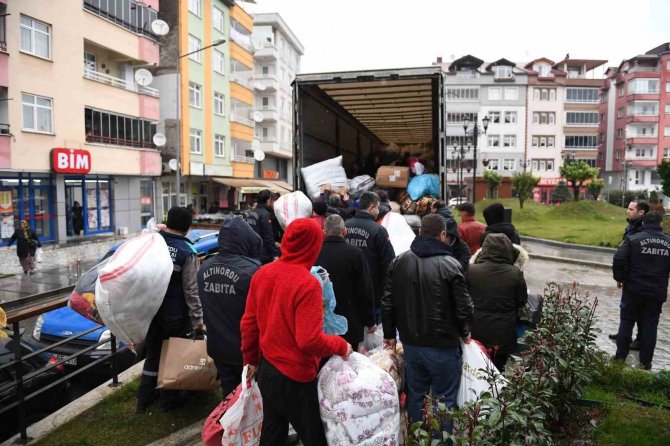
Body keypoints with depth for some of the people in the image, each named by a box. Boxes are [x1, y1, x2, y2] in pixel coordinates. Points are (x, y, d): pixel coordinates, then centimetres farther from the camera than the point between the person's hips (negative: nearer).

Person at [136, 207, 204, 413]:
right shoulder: (186, 252, -18)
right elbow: (191, 291, -15)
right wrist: (197, 319, -9)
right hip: (175, 315, -5)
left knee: (152, 354, 20)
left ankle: (144, 398, 30)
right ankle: (169, 399, 23)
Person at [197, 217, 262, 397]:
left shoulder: (204, 268, -2)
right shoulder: (252, 271, -25)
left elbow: (203, 307, 10)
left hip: (217, 345, 5)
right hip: (245, 348, -5)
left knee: (228, 391, 21)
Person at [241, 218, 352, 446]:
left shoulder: (262, 273, -3)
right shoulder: (308, 283, -24)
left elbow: (248, 322, 4)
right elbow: (310, 340, -26)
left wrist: (250, 358, 17)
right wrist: (341, 346, -9)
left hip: (266, 369, 7)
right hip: (295, 377, -7)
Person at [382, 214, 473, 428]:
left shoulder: (399, 262, -1)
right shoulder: (450, 265, -15)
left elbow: (387, 302, 3)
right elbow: (463, 306, -10)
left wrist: (390, 334, 14)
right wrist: (464, 332, 9)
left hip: (411, 344, 5)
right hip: (443, 346, -5)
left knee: (415, 395, 19)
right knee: (444, 399, 10)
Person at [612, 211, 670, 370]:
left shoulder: (633, 239, -8)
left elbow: (619, 260, -16)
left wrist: (620, 278, -3)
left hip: (633, 289, -2)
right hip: (657, 292, 2)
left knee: (626, 322, 9)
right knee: (649, 326, 10)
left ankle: (620, 356, 14)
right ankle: (645, 362, 15)